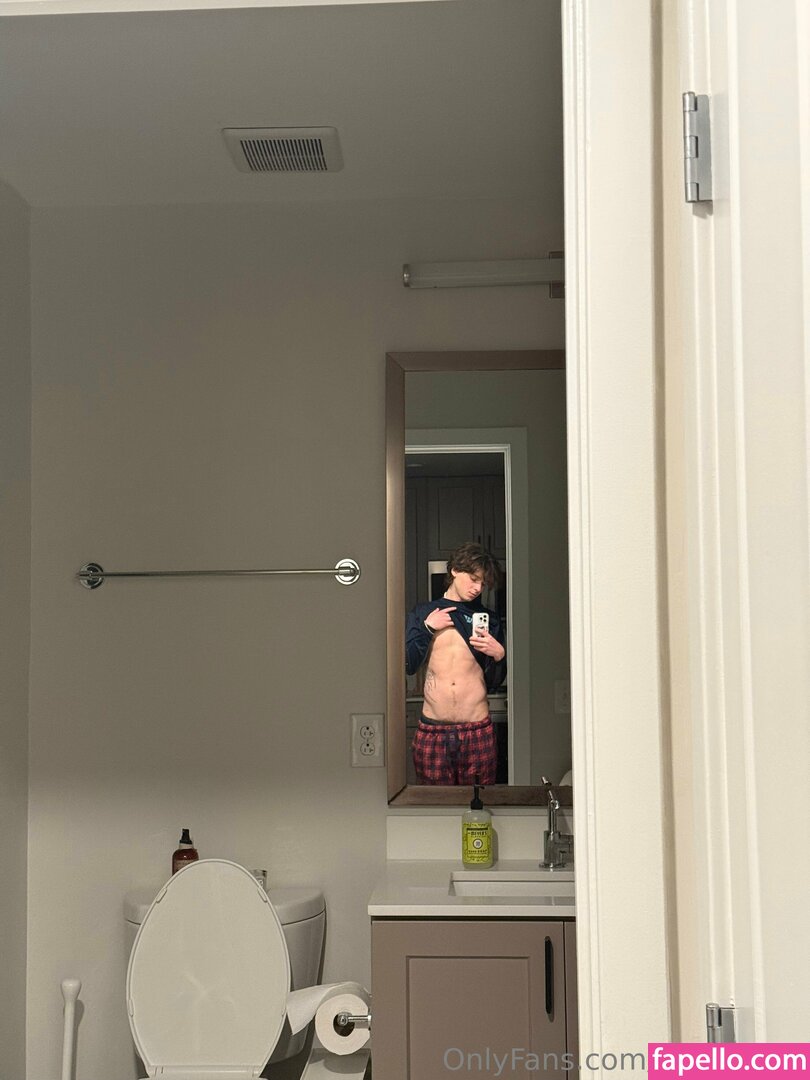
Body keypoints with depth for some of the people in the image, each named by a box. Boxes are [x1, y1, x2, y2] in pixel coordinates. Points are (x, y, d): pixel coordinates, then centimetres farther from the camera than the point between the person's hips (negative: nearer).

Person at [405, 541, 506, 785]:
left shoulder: (489, 620, 10)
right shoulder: (423, 614, 10)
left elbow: (495, 683, 11)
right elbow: (407, 666, 1)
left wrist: (499, 655, -7)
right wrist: (428, 628, -5)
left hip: (477, 729, 1)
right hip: (432, 730, 0)